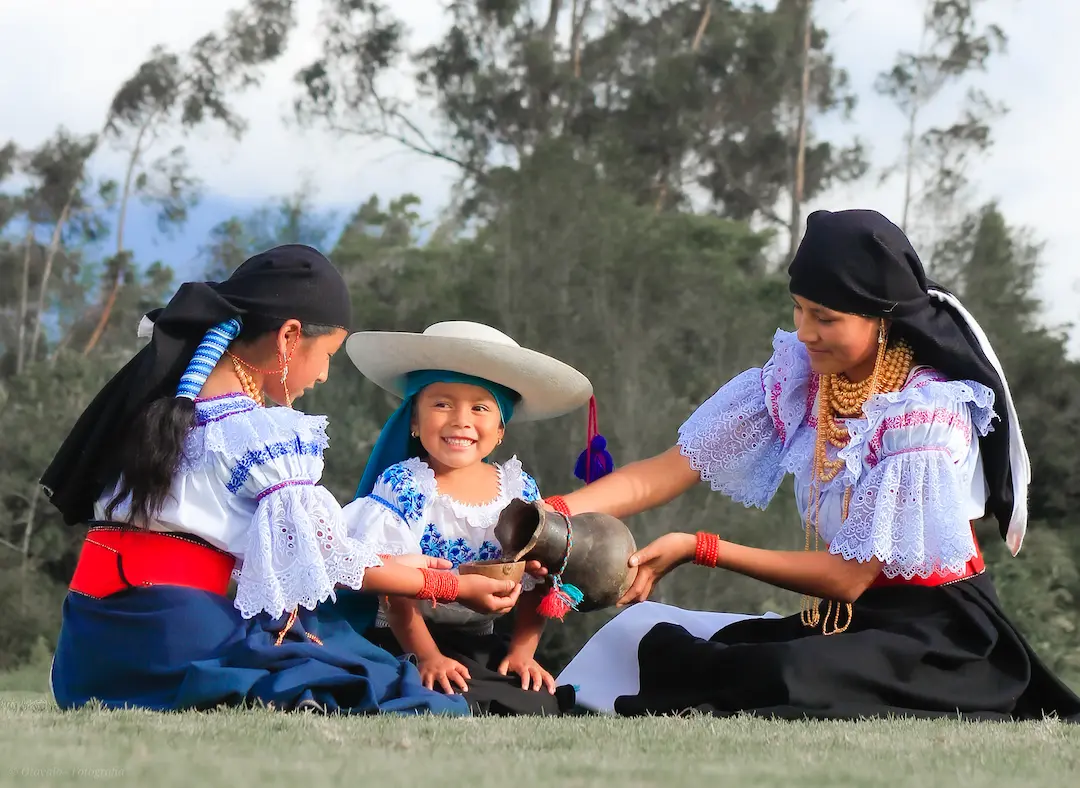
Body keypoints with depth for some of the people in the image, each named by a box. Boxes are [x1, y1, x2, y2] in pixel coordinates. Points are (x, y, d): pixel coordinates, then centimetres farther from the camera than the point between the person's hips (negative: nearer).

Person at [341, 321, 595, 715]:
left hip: (481, 642, 5)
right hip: (402, 640, -4)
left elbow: (534, 584, 6)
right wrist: (427, 657, -17)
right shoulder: (403, 485, -11)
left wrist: (522, 651, -6)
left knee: (537, 705, -19)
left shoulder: (520, 490, 2)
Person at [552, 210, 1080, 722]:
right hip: (841, 624, 7)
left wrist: (697, 549, -20)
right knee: (640, 636, -7)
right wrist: (556, 513, -20)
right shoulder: (796, 378, 0)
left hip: (935, 634, -7)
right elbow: (665, 472, -4)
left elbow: (849, 576, -18)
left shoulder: (929, 411, -19)